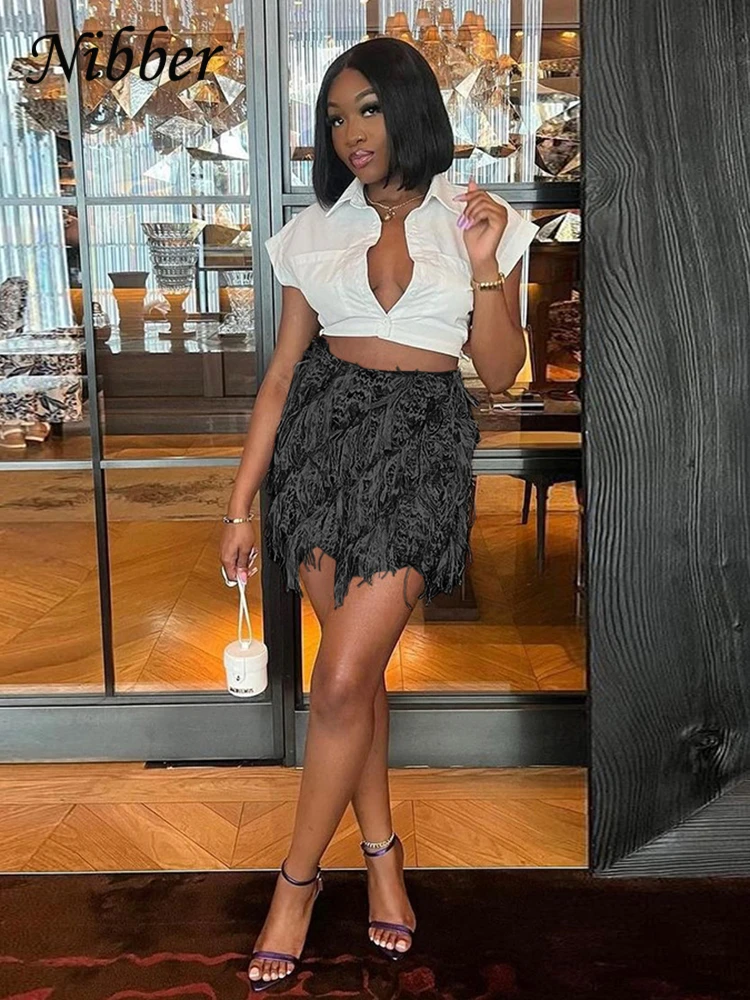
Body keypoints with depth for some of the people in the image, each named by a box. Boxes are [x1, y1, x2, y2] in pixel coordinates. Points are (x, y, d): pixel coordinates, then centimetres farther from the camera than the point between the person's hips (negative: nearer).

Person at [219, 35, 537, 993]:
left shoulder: (478, 220, 5)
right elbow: (281, 372, 8)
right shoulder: (316, 230, 9)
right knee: (358, 666, 8)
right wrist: (241, 504, 4)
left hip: (421, 447, -2)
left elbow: (500, 371, 2)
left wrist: (484, 266, -12)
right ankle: (381, 850, 28)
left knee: (341, 681, -8)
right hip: (323, 434, 3)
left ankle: (297, 878, 13)